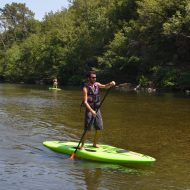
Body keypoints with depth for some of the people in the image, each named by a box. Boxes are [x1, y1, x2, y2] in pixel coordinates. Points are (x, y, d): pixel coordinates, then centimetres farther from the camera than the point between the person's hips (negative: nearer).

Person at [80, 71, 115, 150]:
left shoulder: (96, 84, 7)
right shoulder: (86, 88, -13)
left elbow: (105, 86, -4)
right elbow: (85, 102, -18)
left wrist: (111, 84, -26)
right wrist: (91, 111, -28)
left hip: (97, 109, 6)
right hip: (89, 110, -6)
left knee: (99, 128, 8)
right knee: (87, 129, -8)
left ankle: (95, 144, 24)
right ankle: (82, 145, 3)